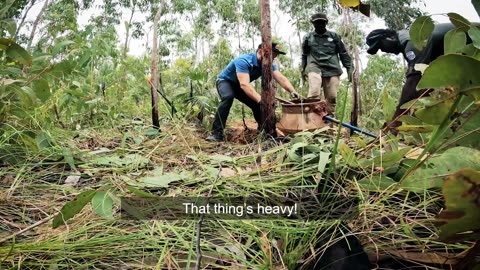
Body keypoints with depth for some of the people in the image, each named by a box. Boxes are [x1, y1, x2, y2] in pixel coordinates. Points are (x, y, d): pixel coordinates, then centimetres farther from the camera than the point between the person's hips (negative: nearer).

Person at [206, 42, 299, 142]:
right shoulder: (244, 61, -35)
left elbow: (281, 79, -24)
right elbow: (244, 84, -46)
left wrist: (292, 91, -43)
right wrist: (260, 99, -57)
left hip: (239, 86, 7)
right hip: (225, 81, -6)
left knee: (258, 104, -4)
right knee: (228, 97, -37)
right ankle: (217, 132, -34)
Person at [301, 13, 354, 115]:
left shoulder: (334, 36, 13)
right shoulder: (308, 37, 15)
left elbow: (343, 53, 14)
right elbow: (304, 55, 25)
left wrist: (349, 68, 7)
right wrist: (303, 70, 19)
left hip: (332, 69, 1)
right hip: (315, 67, -1)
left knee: (332, 97, -1)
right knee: (314, 93, -25)